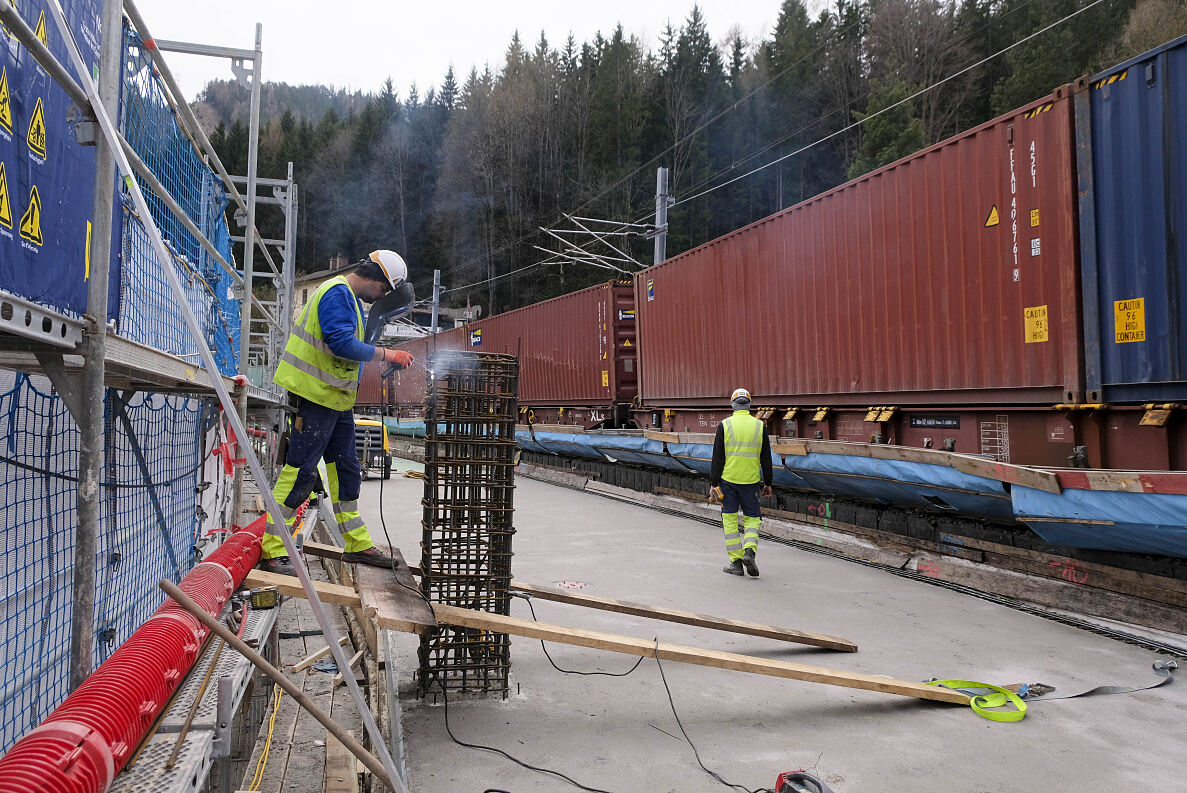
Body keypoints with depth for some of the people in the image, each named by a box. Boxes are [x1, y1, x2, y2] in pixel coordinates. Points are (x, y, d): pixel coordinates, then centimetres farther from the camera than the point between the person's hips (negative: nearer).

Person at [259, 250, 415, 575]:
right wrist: (387, 354, -20)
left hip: (337, 400, 11)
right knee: (301, 472, -10)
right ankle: (272, 551, -3)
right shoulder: (337, 293, -14)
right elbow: (341, 343, -26)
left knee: (346, 470, 14)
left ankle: (357, 545, 24)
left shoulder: (351, 299, 19)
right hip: (315, 395, -11)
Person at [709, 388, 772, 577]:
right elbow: (766, 459, 6)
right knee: (752, 518, 14)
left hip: (728, 480, -1)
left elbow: (718, 458, -5)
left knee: (730, 520, 7)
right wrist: (768, 483, 14)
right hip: (751, 481, 1)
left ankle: (736, 562, 7)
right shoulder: (759, 426, 2)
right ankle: (750, 551, -8)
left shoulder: (724, 425, -4)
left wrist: (713, 483, 1)